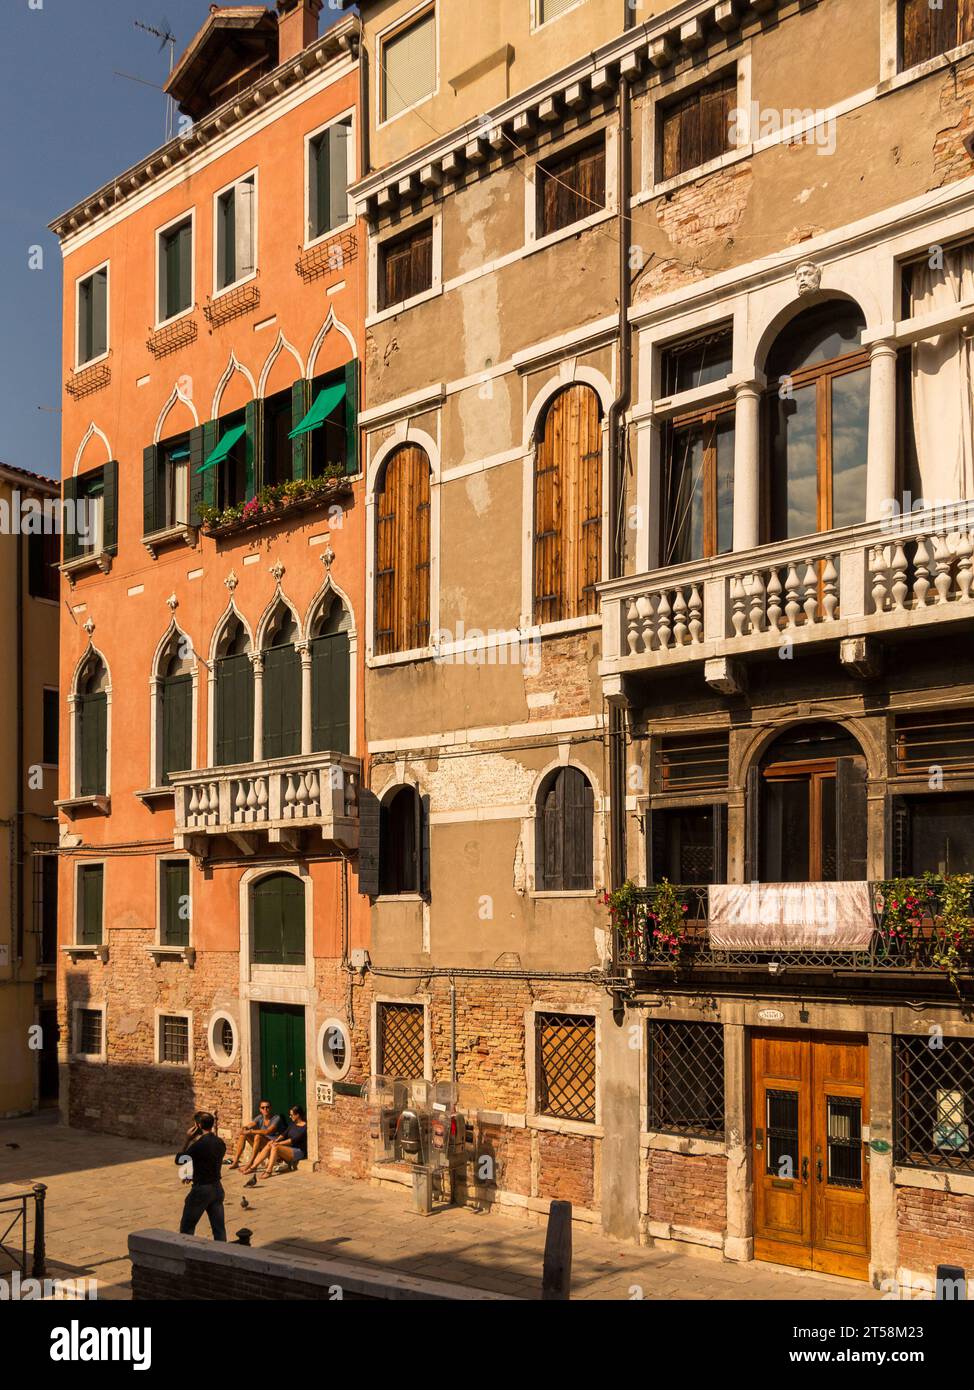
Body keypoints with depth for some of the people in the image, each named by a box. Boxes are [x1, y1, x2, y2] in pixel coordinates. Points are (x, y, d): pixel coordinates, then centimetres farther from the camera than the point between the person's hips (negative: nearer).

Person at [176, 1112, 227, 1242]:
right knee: (219, 1228, 9)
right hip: (217, 1188, 7)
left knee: (186, 1229, 8)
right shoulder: (220, 1143, 3)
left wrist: (188, 1140, -2)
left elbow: (178, 1159, -7)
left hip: (201, 1189, -6)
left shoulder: (199, 1144, -18)